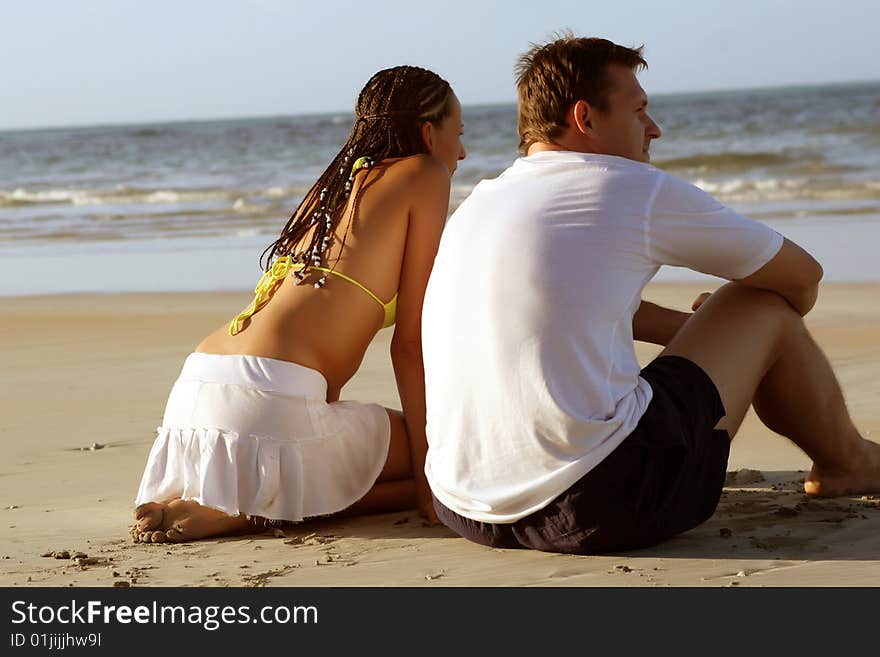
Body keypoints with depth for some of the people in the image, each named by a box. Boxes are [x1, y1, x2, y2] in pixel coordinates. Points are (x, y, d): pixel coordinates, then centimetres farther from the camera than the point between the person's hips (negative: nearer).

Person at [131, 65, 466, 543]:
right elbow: (410, 342, 1)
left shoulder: (333, 186, 26)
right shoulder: (425, 174, 6)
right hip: (272, 397, -9)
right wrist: (427, 478, 3)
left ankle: (216, 501, 8)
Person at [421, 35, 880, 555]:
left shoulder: (476, 207, 17)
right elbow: (803, 275, 12)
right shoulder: (639, 190, -1)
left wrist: (705, 329, 42)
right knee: (762, 304, 12)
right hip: (603, 509, -7)